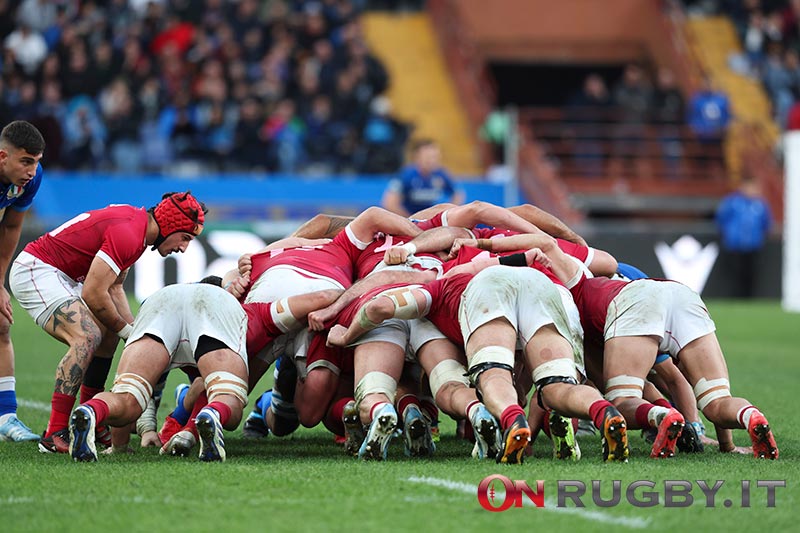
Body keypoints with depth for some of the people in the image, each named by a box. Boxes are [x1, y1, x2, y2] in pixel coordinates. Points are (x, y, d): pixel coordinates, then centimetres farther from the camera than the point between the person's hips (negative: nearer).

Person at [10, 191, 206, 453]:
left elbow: (114, 288, 18)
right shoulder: (128, 235, -23)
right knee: (86, 338, -24)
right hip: (34, 272, -11)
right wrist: (128, 331, -6)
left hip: (60, 277, 11)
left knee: (107, 335, 14)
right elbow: (93, 294, -22)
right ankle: (54, 436, -27)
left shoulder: (136, 224, 10)